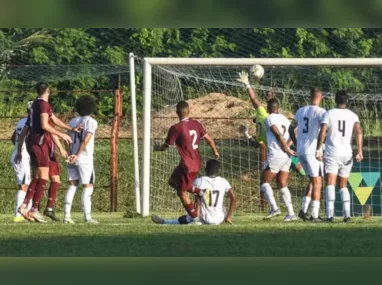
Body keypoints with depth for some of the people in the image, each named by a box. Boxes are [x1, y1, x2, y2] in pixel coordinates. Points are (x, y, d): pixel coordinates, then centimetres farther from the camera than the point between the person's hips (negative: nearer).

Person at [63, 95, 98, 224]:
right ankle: (87, 216, -7)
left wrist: (71, 155, 3)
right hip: (85, 159, -5)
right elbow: (86, 140, -15)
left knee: (72, 186, 6)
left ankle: (67, 215, 0)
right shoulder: (91, 122, -4)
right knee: (88, 186, -1)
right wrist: (77, 155, -15)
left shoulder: (73, 122, 13)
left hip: (72, 159, 5)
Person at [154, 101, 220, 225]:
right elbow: (209, 139, 4)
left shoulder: (175, 128, -16)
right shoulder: (196, 124, 1)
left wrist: (157, 148, 14)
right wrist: (215, 152, 21)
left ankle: (195, 219, 10)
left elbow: (166, 146, -8)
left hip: (187, 165, -8)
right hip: (197, 162, 8)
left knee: (182, 193, 7)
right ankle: (201, 192, 15)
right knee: (173, 181, 25)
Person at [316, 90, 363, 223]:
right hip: (347, 154, 3)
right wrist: (360, 151, -11)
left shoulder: (329, 114, 0)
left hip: (332, 153, -3)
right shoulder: (352, 115, 6)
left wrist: (318, 149, -11)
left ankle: (330, 213, -24)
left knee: (330, 183, -8)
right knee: (343, 185, 15)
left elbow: (322, 132, -12)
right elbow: (358, 131, -8)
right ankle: (347, 213, 1)